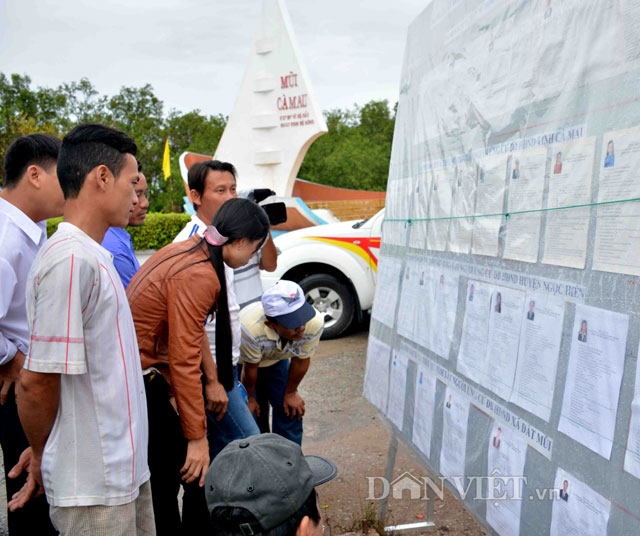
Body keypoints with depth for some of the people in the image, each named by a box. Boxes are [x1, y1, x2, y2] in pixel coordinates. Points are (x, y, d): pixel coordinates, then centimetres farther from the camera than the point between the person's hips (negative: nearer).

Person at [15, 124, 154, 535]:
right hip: (95, 484, -8)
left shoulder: (93, 256, 8)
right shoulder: (71, 259, -22)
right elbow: (37, 380, -21)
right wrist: (42, 457, -4)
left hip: (124, 467, 8)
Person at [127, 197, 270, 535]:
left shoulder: (189, 249, 3)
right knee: (170, 471, 4)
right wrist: (197, 439, -22)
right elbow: (184, 361, -27)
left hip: (143, 372, 9)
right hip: (139, 378, -9)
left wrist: (212, 380, 7)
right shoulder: (200, 276, -25)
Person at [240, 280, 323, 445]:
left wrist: (290, 393, -2)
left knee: (291, 411, 2)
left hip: (276, 360, 3)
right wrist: (250, 398, -7)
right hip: (240, 362, -3)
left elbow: (300, 361, -16)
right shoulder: (251, 328, -46)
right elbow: (250, 369, -25)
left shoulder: (315, 322, -36)